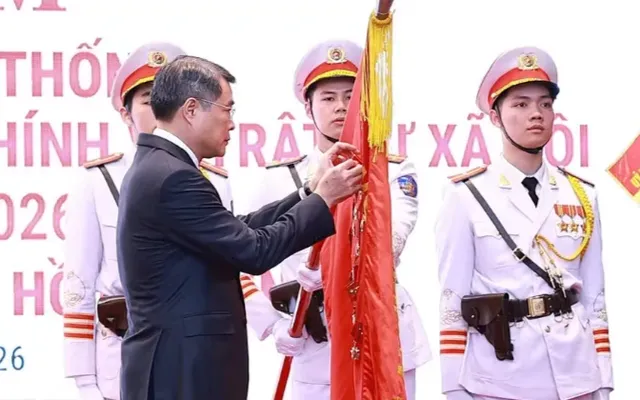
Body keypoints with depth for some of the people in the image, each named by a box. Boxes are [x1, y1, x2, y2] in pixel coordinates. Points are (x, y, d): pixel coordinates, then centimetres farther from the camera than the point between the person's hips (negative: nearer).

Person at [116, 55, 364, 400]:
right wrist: (323, 198, -6)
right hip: (184, 369, -10)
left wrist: (311, 190, 12)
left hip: (175, 362, 10)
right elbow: (254, 252, -17)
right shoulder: (173, 177, -18)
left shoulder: (156, 167, 14)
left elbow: (238, 233, 13)